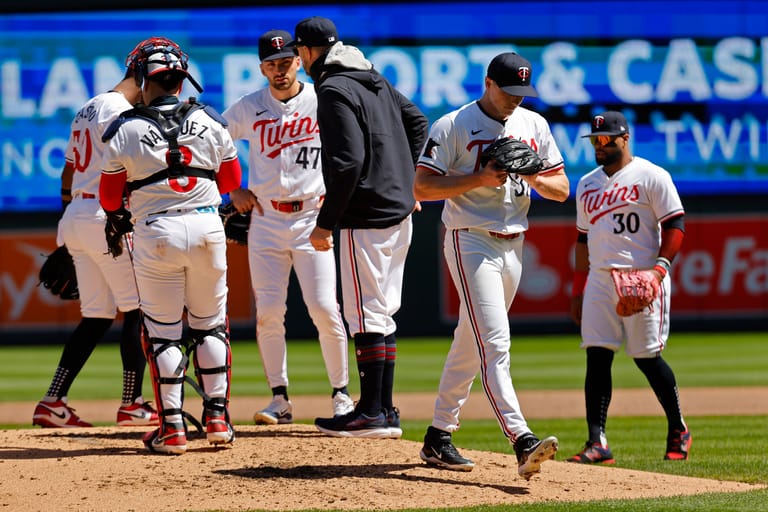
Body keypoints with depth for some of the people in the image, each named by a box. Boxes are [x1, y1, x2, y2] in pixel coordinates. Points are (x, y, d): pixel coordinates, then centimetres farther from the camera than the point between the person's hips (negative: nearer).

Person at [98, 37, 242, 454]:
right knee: (210, 324, 15)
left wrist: (116, 219, 25)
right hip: (207, 226, 2)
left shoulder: (126, 130, -5)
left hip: (155, 234, -2)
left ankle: (172, 427, 3)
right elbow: (231, 180, 12)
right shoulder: (209, 121, 2)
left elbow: (110, 195, 3)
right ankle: (217, 417, 13)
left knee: (162, 330, 5)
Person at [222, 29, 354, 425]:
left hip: (313, 217, -2)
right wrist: (232, 191, 4)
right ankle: (280, 399, 6)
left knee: (324, 309, -9)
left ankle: (341, 394, 3)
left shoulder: (322, 102, 0)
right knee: (268, 313, -2)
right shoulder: (248, 109, 4)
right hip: (266, 221, 2)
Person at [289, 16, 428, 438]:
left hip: (366, 217, -9)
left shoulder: (334, 91, -15)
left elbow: (348, 161, -22)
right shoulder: (373, 80, 13)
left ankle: (372, 413, -5)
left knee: (367, 314, -6)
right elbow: (416, 120, 23)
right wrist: (405, 179, 23)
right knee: (381, 313, 13)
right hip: (399, 211, 9)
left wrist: (325, 222, -18)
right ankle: (384, 410, 15)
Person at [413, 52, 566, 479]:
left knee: (470, 345, 13)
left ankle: (439, 437, 21)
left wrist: (531, 174, -10)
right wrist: (481, 177, -20)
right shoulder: (453, 126, -7)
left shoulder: (534, 125, 10)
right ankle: (523, 442, -28)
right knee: (495, 343, -17)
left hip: (513, 247, 7)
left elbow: (561, 189, 10)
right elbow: (422, 187, -12)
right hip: (471, 241, -7)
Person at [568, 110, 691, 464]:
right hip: (599, 281, 6)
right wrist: (578, 290, 17)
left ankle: (678, 430, 16)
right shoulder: (587, 184, 18)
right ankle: (597, 442, -8)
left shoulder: (651, 176, -2)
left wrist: (660, 266, -20)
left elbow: (675, 224, -6)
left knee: (647, 358, -4)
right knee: (597, 357, -5)